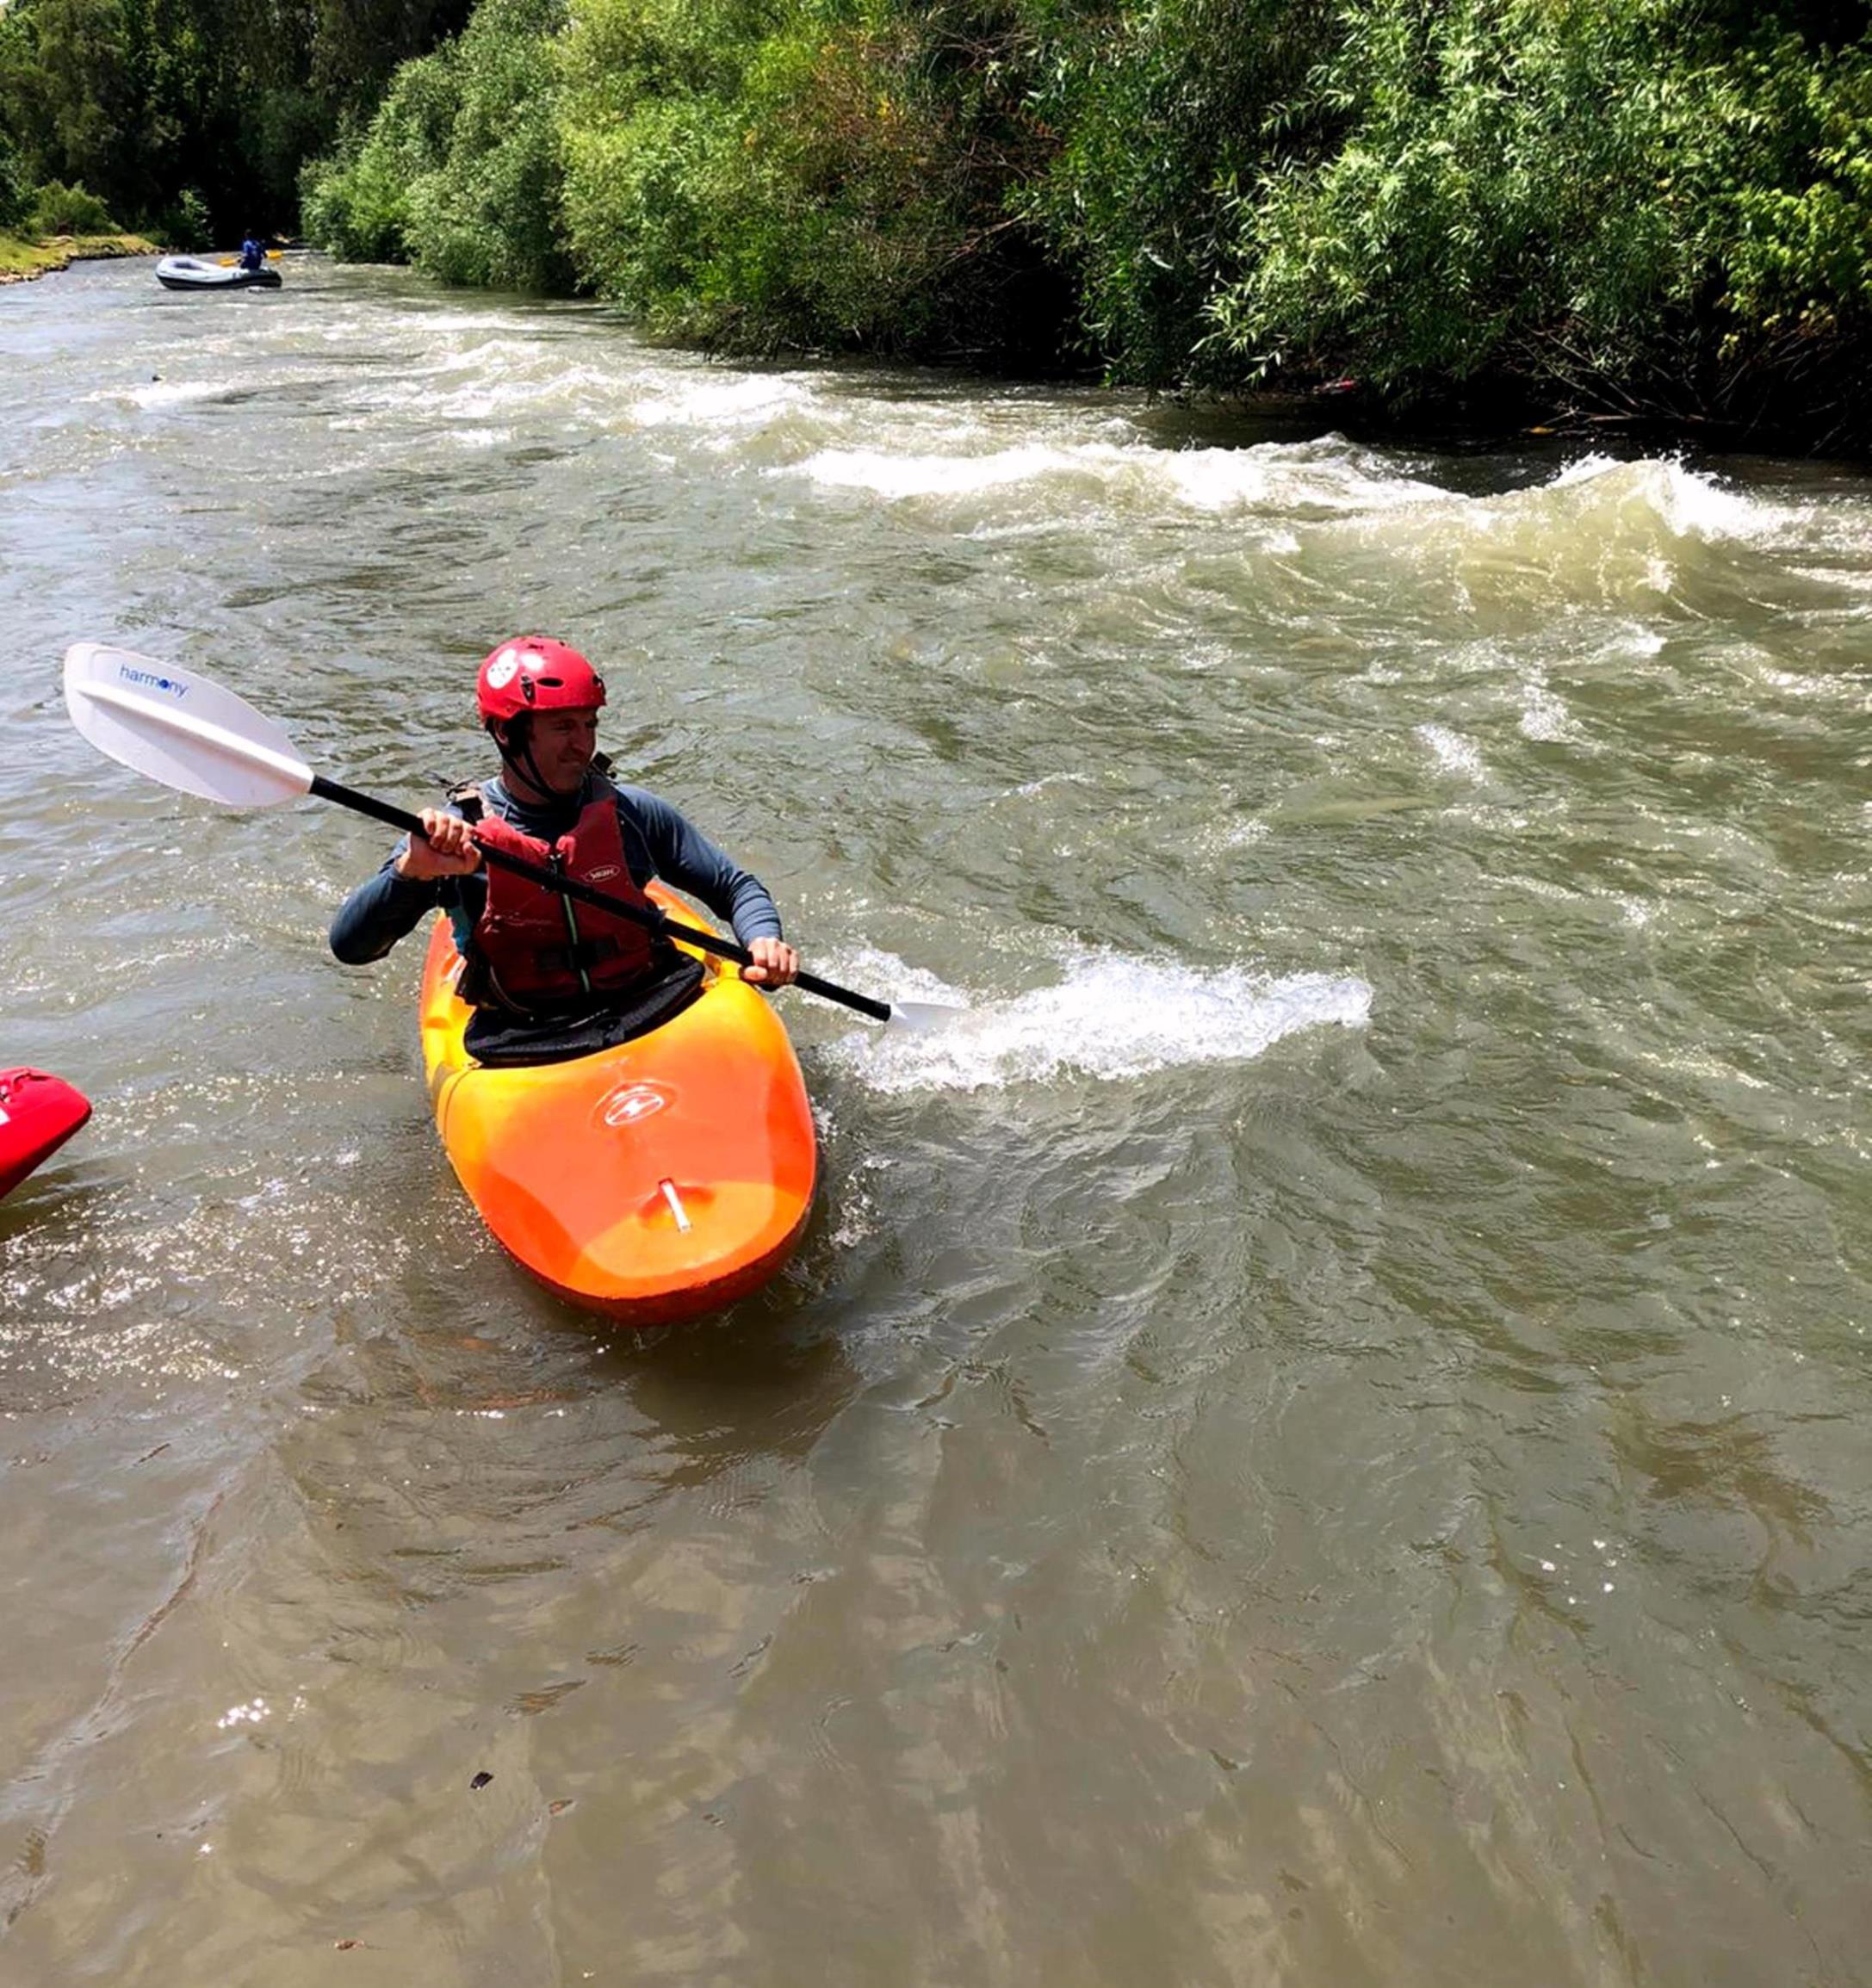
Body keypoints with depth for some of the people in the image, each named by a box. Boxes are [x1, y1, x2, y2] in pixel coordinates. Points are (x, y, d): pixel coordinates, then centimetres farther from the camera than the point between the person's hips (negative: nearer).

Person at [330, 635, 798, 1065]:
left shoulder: (630, 813, 4)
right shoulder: (448, 834, -2)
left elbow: (736, 887, 13)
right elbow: (349, 946, -7)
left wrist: (763, 939, -9)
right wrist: (411, 872, -25)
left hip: (656, 1012, 1)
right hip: (521, 1047, -1)